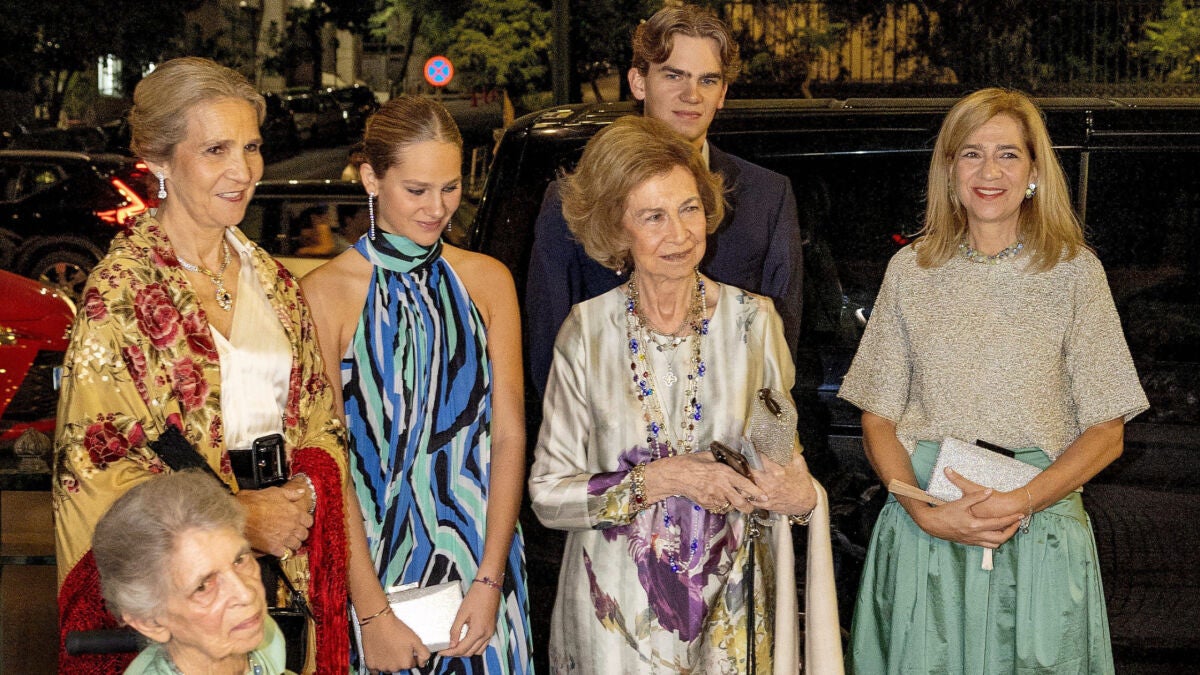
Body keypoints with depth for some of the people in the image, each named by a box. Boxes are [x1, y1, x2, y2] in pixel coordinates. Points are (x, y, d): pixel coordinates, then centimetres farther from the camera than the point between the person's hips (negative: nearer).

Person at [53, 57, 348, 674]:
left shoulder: (271, 281, 9)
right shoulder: (121, 291, -11)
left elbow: (315, 416, 14)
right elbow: (94, 461, -13)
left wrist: (304, 494, -7)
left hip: (286, 568, 6)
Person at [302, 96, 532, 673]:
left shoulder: (488, 281, 2)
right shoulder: (327, 292, -9)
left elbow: (510, 435, -2)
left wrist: (489, 580, -11)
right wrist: (372, 611, -16)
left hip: (480, 554, 3)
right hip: (372, 558, -3)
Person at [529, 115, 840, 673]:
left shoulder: (754, 320, -3)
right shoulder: (588, 331, -7)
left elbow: (787, 456, 6)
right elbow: (548, 496, -8)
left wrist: (802, 496, -16)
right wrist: (659, 480, -20)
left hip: (732, 610, 1)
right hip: (618, 611, -1)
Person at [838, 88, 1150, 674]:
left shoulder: (1074, 271, 1)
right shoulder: (911, 270, 6)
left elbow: (1105, 433, 0)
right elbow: (877, 418, 6)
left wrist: (1022, 502, -15)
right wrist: (925, 512, -11)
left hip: (1040, 531, -1)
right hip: (924, 532, 1)